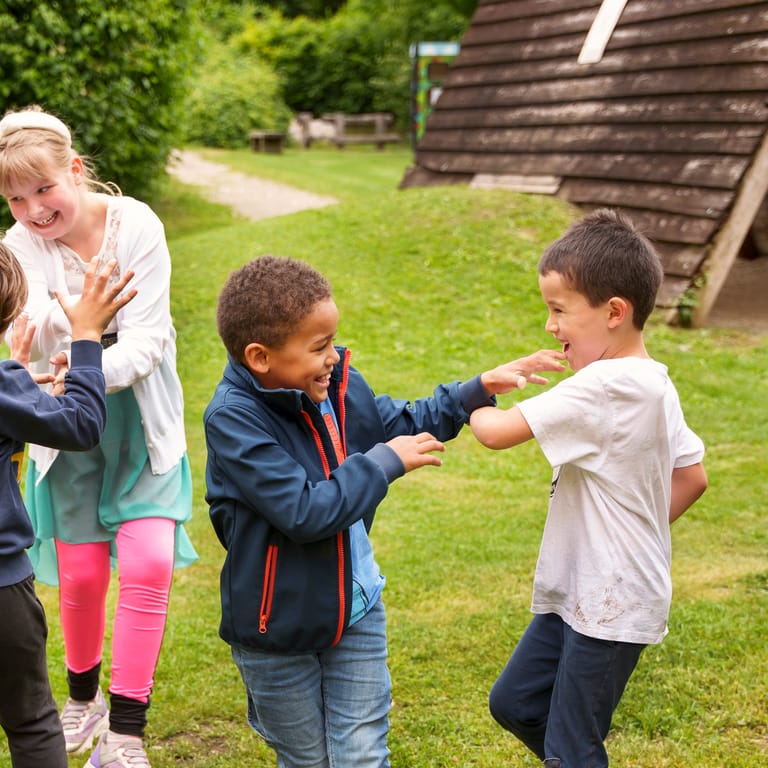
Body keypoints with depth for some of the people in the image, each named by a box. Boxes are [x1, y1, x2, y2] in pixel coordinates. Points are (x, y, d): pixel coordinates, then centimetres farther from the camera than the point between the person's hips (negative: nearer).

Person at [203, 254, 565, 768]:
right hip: (276, 629, -5)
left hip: (356, 610, 5)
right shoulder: (233, 419, -24)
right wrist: (385, 462, -21)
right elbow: (305, 513, -31)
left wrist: (480, 390, 4)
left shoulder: (338, 386, -4)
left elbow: (403, 425, 14)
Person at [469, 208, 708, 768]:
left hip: (609, 608, -9)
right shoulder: (655, 385, 5)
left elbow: (498, 432, -24)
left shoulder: (603, 387, -24)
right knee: (515, 702, 19)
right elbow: (692, 477, 14)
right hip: (580, 593, 9)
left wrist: (471, 404, -2)